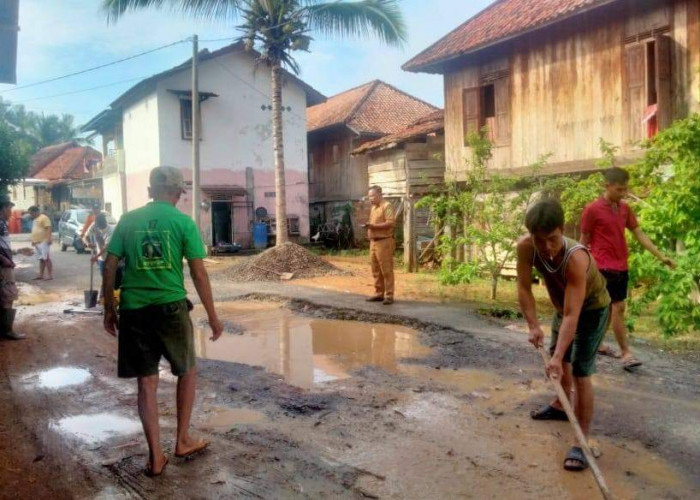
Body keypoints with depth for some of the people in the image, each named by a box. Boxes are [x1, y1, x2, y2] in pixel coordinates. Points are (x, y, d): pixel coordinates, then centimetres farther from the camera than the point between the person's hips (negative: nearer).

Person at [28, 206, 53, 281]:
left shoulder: (43, 218, -9)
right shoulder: (35, 219, 20)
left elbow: (48, 228, -17)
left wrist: (48, 239, -24)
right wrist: (33, 240, 22)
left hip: (44, 242, -9)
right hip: (37, 242, 9)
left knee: (46, 258, -9)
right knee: (41, 259, 10)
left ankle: (50, 275, -9)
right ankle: (40, 274, 11)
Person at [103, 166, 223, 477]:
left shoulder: (128, 220, 6)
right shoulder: (183, 222, -2)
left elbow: (110, 267, 5)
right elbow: (198, 273, -5)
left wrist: (109, 309, 15)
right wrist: (213, 317, 2)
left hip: (133, 309, 3)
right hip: (171, 307, -2)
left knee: (146, 382, 9)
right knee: (187, 372, 19)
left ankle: (155, 455, 15)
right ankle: (182, 441, 26)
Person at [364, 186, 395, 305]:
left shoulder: (387, 206, -8)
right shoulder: (373, 208, 19)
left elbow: (390, 223, -18)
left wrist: (374, 226, -22)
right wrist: (369, 226, 7)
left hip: (384, 242, -9)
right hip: (373, 242, 9)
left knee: (386, 270, -6)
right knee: (376, 270, 10)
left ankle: (389, 296, -3)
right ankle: (379, 294, 17)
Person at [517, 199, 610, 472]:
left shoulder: (576, 258, -42)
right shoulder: (525, 247, -28)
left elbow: (572, 315, -44)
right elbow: (524, 288, -19)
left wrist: (557, 358, -47)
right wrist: (534, 326, -28)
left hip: (592, 309, -6)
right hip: (562, 305, 6)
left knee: (580, 373, -14)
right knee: (560, 359, 24)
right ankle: (560, 406, 50)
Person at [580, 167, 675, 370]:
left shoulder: (625, 208, 9)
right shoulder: (592, 210, -10)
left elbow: (640, 234, 9)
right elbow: (584, 241, -4)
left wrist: (661, 256, 3)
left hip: (621, 267, 7)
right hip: (605, 268, -7)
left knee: (609, 308, 13)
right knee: (618, 308, -8)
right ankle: (625, 353, -3)